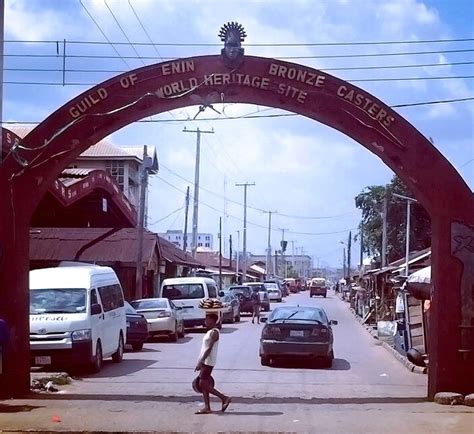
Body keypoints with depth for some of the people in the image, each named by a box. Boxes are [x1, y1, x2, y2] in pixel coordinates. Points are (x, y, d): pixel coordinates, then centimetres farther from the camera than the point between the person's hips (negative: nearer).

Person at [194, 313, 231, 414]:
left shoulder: (214, 332, -14)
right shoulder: (210, 332, 16)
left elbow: (209, 348, -21)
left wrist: (200, 362, -24)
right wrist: (201, 361, 21)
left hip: (208, 362, -10)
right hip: (205, 362, 10)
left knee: (203, 384, -10)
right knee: (204, 384, 7)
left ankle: (224, 398, -5)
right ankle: (207, 407, 8)